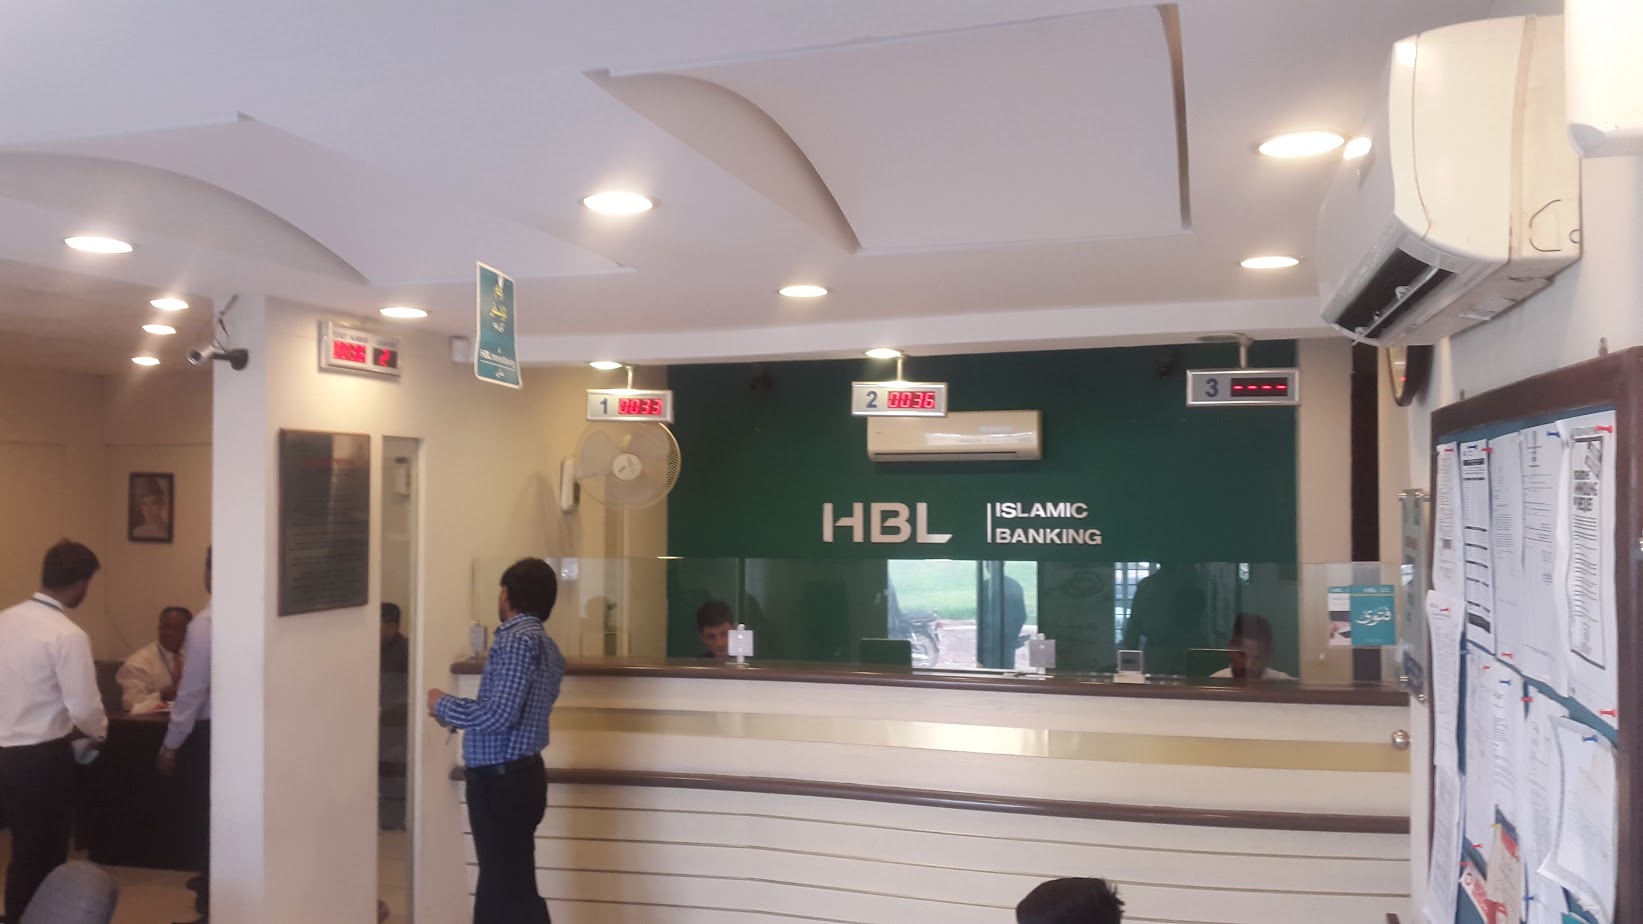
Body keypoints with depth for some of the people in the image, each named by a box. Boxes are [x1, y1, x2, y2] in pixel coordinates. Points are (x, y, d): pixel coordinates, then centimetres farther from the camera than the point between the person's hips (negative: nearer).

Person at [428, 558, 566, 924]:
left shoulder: (517, 639, -17)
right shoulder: (547, 647, 13)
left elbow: (499, 716, -24)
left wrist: (445, 705, -9)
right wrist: (460, 715, 23)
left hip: (501, 781, -10)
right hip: (520, 775, 10)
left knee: (513, 891, -4)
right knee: (500, 883, 20)